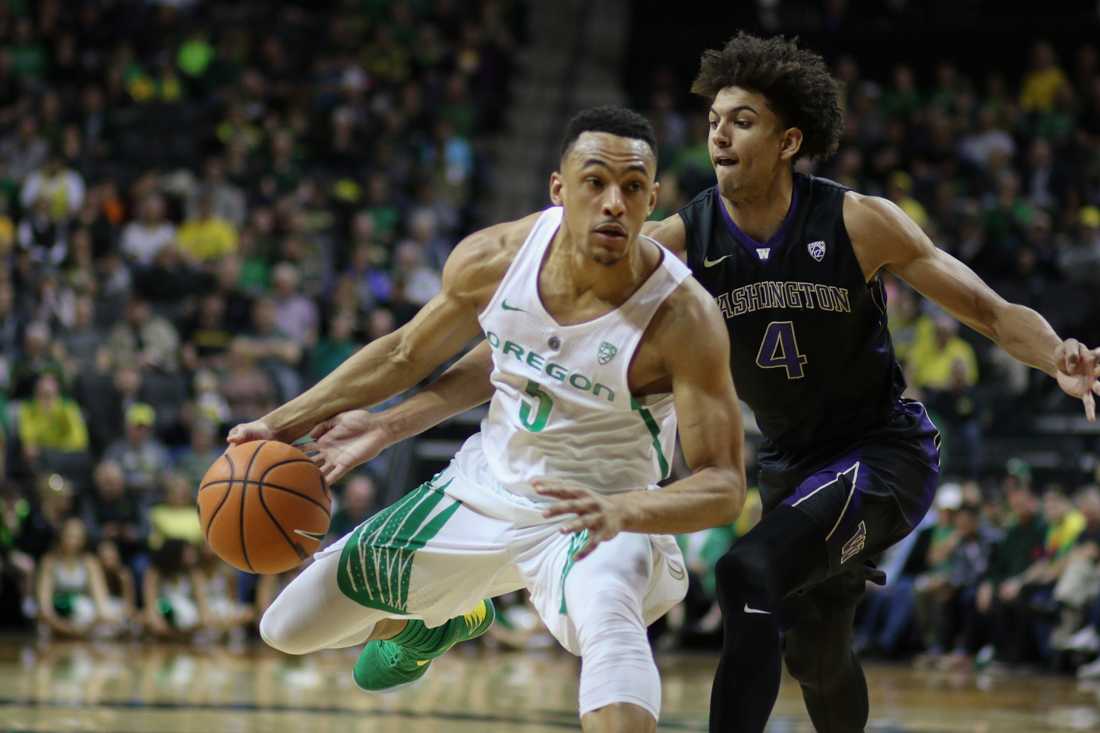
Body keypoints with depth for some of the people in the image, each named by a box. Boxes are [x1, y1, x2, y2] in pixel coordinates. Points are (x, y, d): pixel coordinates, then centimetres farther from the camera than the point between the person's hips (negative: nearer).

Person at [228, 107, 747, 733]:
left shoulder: (684, 317, -27)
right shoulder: (493, 258, -14)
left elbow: (724, 485, -24)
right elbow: (407, 353, 6)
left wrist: (624, 511, -43)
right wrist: (285, 423, 3)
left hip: (598, 519, -5)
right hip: (484, 489, 5)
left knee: (608, 618, -43)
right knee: (289, 630, 13)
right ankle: (438, 623, 45)